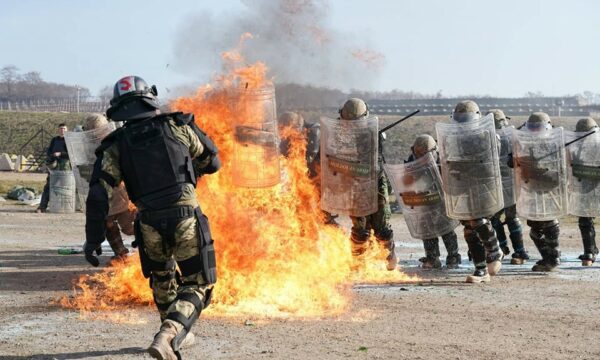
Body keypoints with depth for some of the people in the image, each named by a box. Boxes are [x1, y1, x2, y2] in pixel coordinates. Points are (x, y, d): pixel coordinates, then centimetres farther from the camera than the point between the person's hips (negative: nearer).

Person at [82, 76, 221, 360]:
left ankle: (176, 336, 42)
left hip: (150, 223, 2)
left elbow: (98, 193, -3)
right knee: (198, 286, 8)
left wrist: (93, 239, 0)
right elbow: (212, 161, 15)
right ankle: (167, 336, -15)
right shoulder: (177, 126, 4)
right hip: (187, 218, -2)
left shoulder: (116, 145, 6)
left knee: (162, 279, 29)